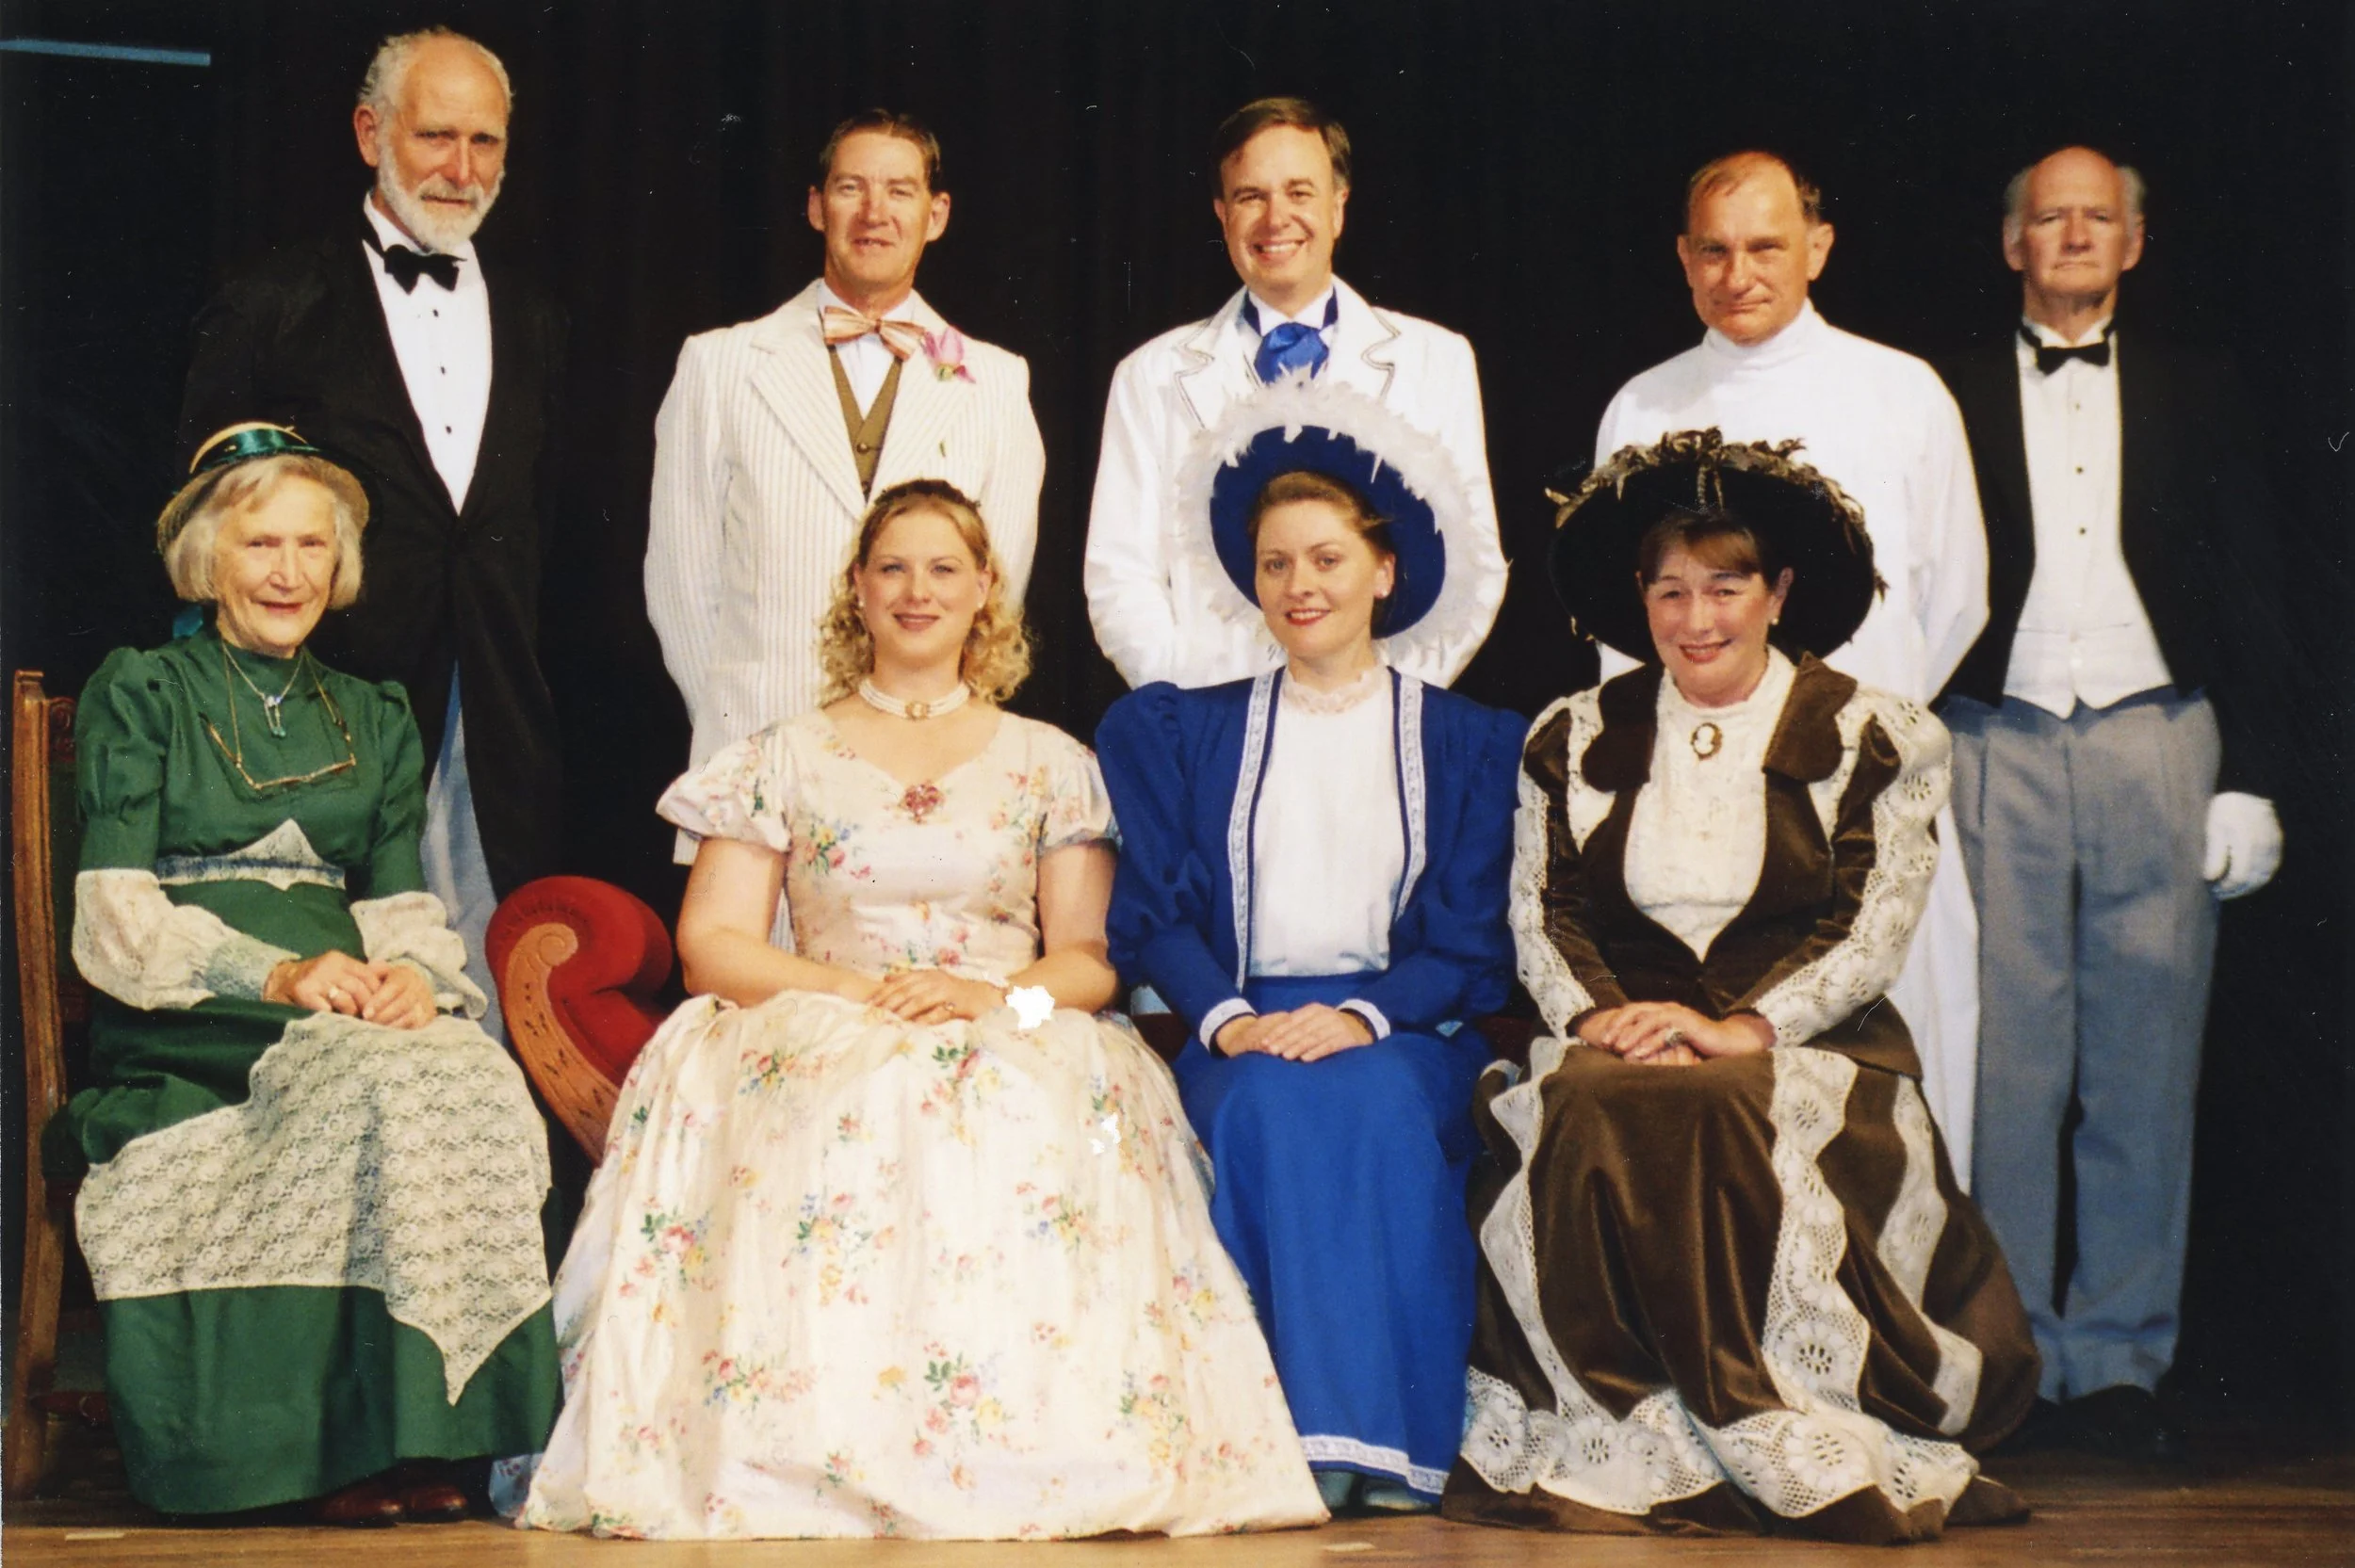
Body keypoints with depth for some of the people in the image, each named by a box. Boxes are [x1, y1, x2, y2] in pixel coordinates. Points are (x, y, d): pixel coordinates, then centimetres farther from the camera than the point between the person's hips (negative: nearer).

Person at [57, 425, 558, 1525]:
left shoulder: (375, 720, 24)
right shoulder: (140, 694, 10)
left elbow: (403, 903, 16)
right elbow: (116, 919, -1)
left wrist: (412, 971, -10)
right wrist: (273, 974, -17)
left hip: (350, 1014, 4)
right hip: (188, 1038, -4)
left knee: (477, 1080, -31)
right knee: (385, 1088, -35)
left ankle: (429, 1440, -28)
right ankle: (363, 1444, -29)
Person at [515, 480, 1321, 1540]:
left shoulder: (1050, 763, 16)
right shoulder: (785, 758, 15)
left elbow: (1092, 958, 8)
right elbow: (712, 943, 5)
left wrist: (1000, 995, -14)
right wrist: (853, 990, -12)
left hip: (1015, 1052, 0)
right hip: (820, 1042, 0)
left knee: (1030, 1119, -35)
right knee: (850, 1110, -36)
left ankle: (1017, 1453, -30)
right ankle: (831, 1453, -31)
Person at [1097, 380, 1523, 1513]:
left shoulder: (1468, 742, 13)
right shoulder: (1179, 732, 16)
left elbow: (1475, 940, 5)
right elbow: (1154, 915, 8)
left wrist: (1362, 1016, -14)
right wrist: (1228, 1020, -12)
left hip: (1406, 1038, -1)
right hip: (1241, 1032, 1)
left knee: (1373, 1108, -35)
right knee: (1267, 1111, -34)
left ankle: (1393, 1446, -32)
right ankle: (1297, 1444, -34)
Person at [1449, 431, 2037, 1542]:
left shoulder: (1872, 740, 7)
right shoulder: (1572, 742, 17)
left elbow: (1872, 934, -1)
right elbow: (1541, 918, 11)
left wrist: (1741, 1030, -16)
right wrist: (1602, 1016, -10)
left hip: (1810, 1048, -2)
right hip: (1618, 1044, 3)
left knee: (1716, 1125, -36)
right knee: (1588, 1124, -33)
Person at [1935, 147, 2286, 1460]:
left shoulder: (2198, 396, 12)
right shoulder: (1951, 398, 9)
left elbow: (2252, 599, 10)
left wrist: (2249, 777, 2)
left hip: (2157, 743, 1)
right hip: (1999, 748, -1)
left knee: (2146, 1072, 2)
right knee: (2007, 1068, -2)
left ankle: (2119, 1361, 10)